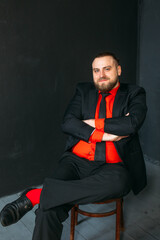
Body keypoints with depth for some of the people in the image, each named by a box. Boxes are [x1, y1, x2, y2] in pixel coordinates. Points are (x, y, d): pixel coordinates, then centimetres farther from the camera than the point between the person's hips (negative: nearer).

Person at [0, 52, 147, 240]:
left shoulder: (134, 94, 9)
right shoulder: (83, 90, 15)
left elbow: (132, 123, -11)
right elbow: (67, 123, 0)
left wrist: (93, 122, -5)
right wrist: (102, 135, -12)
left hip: (112, 166, -1)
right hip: (77, 161, 2)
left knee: (119, 182, -39)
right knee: (48, 209, -25)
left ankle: (36, 195, -32)